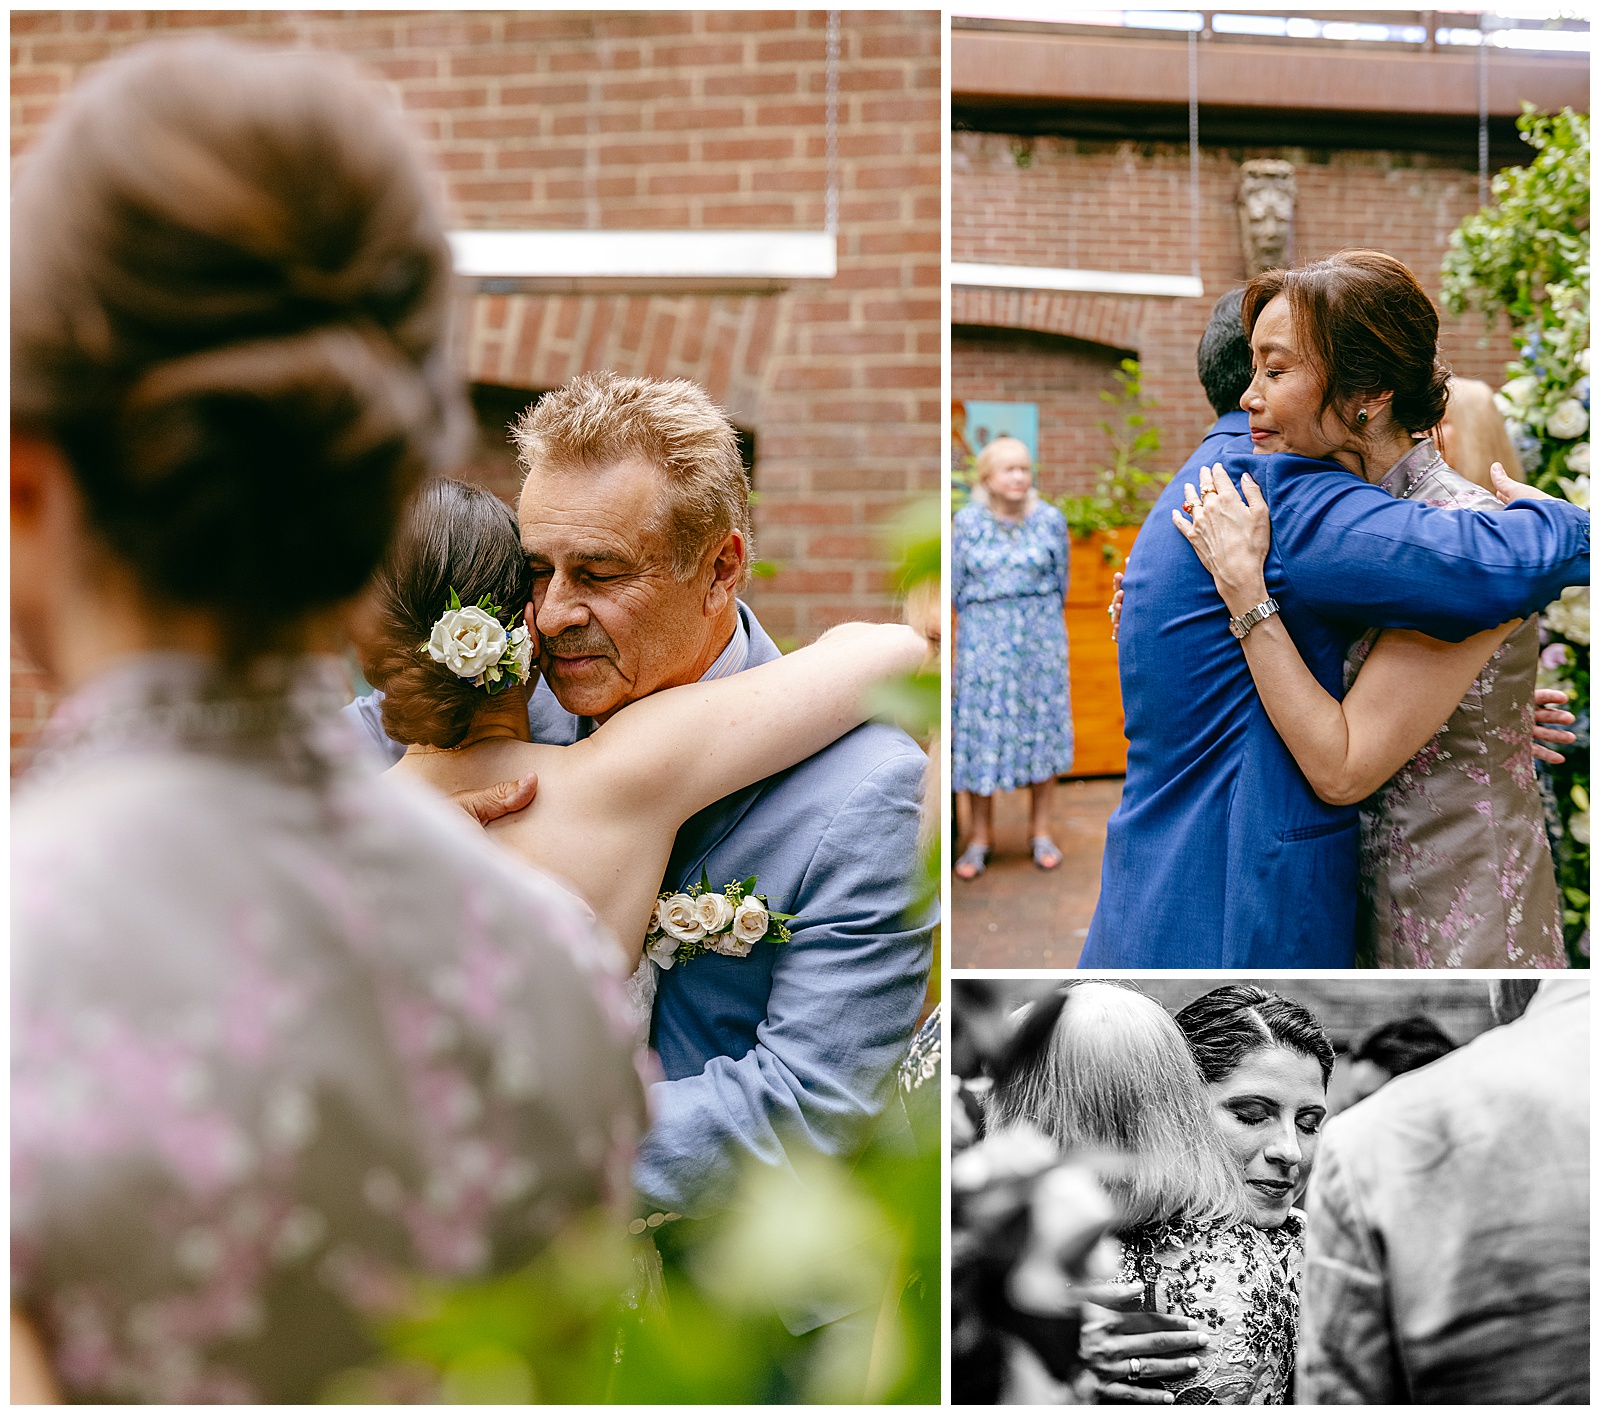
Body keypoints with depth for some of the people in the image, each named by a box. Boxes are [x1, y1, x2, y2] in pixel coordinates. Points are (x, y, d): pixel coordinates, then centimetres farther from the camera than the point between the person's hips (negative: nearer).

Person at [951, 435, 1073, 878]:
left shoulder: (1050, 519, -1)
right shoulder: (967, 522, -3)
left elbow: (1060, 581, 8)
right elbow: (955, 585, 5)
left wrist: (1041, 619, 11)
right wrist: (984, 621, 9)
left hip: (1041, 633, 1)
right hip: (983, 637, -1)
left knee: (1043, 725, 5)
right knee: (981, 730, 0)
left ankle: (1040, 830, 17)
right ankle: (980, 836, 11)